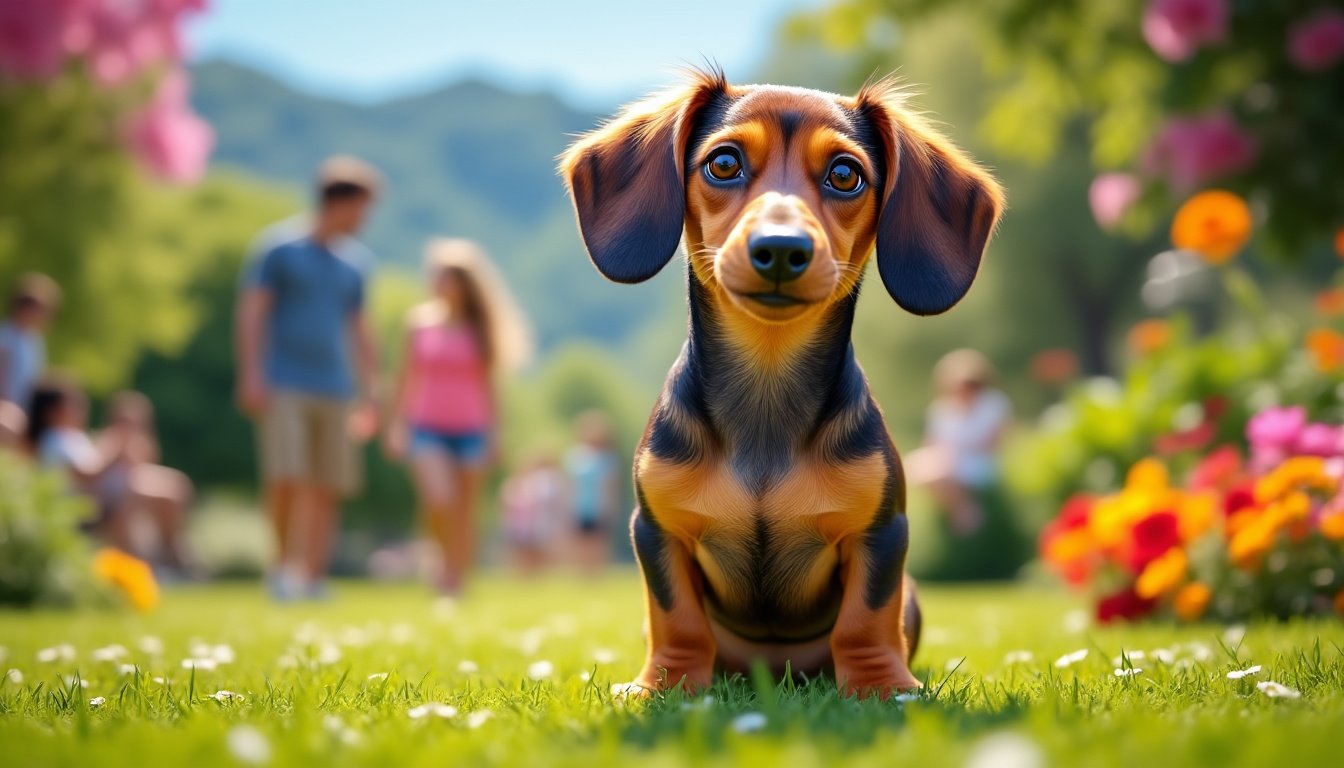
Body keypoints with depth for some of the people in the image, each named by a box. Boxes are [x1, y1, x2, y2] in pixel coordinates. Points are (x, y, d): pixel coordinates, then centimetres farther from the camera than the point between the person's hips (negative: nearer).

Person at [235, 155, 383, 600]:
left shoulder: (354, 262, 14)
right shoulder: (281, 250, -1)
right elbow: (251, 312, -3)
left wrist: (370, 393, 16)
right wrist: (252, 376, -11)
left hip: (334, 390, 5)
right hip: (284, 385, -5)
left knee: (327, 489, 1)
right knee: (286, 478, -15)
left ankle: (313, 577, 8)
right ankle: (284, 563, 4)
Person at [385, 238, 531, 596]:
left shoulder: (480, 328, 3)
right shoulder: (419, 322, 4)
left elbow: (487, 384, 7)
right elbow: (407, 378, 8)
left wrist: (493, 432, 4)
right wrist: (396, 426, 5)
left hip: (470, 430, 1)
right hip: (427, 428, -1)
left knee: (464, 513, 4)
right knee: (438, 502, -18)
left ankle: (454, 581, 16)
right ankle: (446, 554, 9)